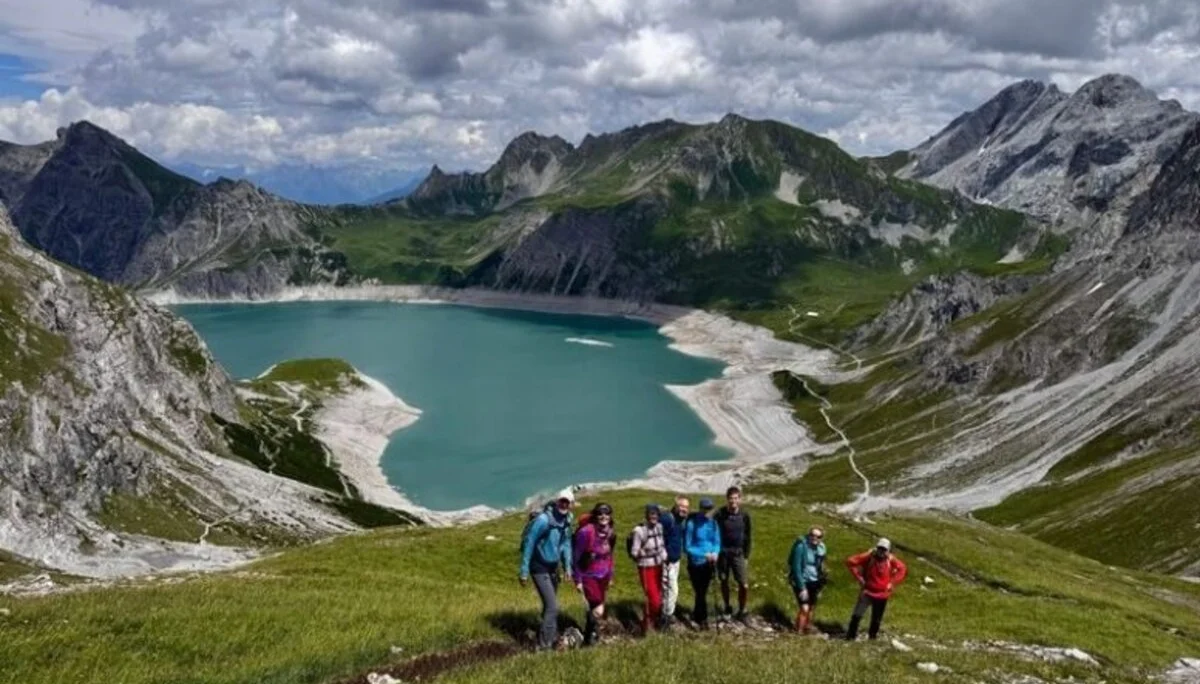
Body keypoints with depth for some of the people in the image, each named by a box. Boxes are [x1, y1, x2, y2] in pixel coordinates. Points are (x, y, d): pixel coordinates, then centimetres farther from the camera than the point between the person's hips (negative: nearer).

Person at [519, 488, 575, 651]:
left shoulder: (567, 521, -1)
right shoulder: (543, 519, -25)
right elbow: (529, 544, -20)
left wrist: (568, 566, 7)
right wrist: (524, 571, -18)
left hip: (553, 567, 8)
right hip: (540, 568, -7)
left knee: (550, 604, 20)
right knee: (552, 606, -11)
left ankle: (552, 637, 36)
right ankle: (544, 644, -1)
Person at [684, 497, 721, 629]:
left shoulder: (713, 523, -1)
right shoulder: (691, 524, -15)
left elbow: (717, 542, 8)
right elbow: (687, 546, -11)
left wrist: (715, 553, -14)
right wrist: (704, 554, -19)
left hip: (709, 563, 5)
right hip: (696, 564, -5)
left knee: (703, 592, 17)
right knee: (700, 593, -1)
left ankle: (696, 615, 34)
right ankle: (703, 619, 14)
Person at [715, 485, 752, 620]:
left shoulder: (744, 516, -3)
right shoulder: (720, 514, -9)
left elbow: (747, 537, 6)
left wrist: (746, 556, 6)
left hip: (738, 553, 1)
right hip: (723, 552, -1)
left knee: (744, 585, -5)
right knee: (724, 582, 12)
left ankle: (742, 611, 14)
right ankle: (727, 608, 32)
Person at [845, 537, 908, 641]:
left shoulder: (891, 560, -9)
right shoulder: (869, 556, -13)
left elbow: (903, 569, 7)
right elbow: (851, 561, -9)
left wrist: (892, 582, -1)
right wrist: (859, 577, -9)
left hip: (882, 595, 2)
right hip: (868, 592, -2)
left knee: (876, 619, 10)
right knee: (857, 615, -9)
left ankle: (872, 636, 26)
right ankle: (851, 636, 2)